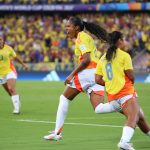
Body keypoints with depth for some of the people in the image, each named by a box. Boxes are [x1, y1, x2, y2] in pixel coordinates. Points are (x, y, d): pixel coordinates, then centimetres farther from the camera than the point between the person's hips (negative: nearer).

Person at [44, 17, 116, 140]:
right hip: (97, 74, 8)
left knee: (64, 99, 9)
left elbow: (86, 59, -15)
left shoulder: (82, 37, -3)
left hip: (87, 72, -8)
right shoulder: (86, 37, 26)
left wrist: (72, 75, -12)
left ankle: (57, 133, 8)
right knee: (99, 109, -6)